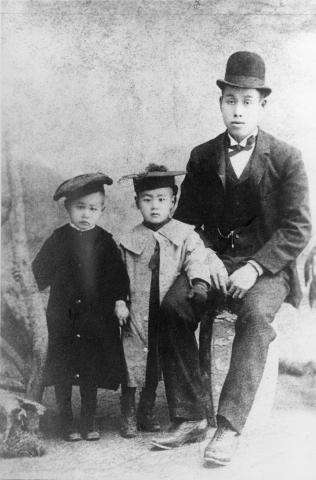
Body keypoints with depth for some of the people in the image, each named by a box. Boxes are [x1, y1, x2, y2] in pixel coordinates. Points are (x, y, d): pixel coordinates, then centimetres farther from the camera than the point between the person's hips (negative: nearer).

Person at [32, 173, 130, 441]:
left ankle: (89, 422, 23)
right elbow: (40, 271, 5)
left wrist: (120, 300, -3)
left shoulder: (105, 241, 2)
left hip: (96, 317, 1)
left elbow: (118, 275, 6)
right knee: (62, 372, 7)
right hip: (63, 316, -1)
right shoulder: (59, 240, -1)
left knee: (91, 372, 9)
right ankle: (67, 422, 21)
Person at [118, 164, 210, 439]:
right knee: (134, 364, 3)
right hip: (138, 316, 0)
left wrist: (200, 284, -31)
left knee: (181, 364, 5)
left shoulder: (186, 236, 2)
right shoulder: (129, 241, 6)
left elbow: (197, 260, -13)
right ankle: (129, 416, 23)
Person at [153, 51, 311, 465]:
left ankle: (229, 427, -32)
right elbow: (185, 220, 13)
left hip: (267, 267, -3)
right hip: (214, 263, 3)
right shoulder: (202, 157, 10)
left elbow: (297, 229, -3)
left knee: (255, 314, -35)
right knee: (172, 304, -27)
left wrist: (255, 268, -17)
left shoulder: (286, 159, 1)